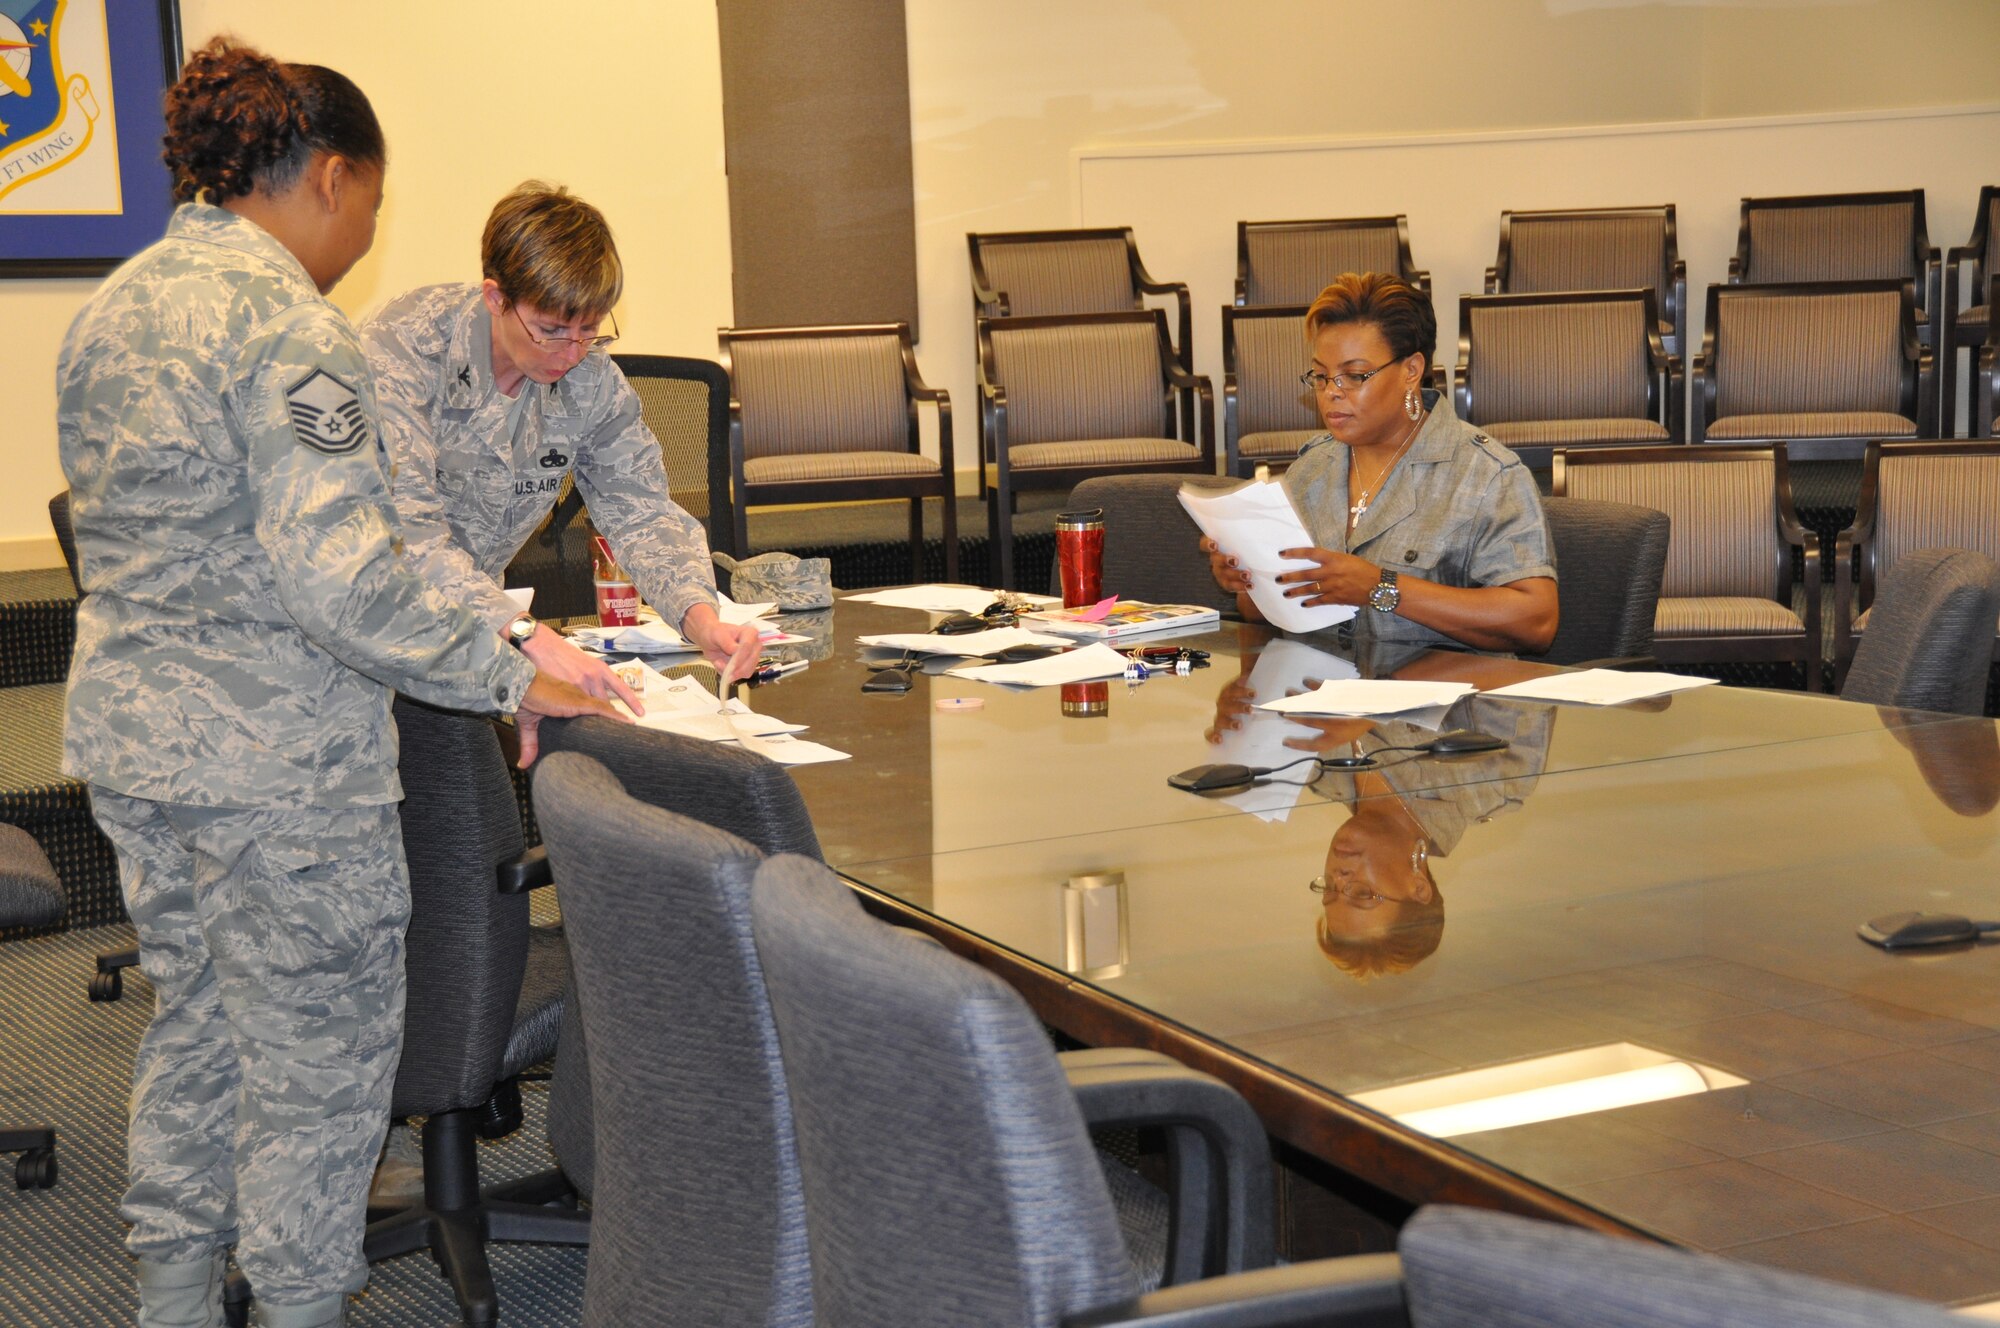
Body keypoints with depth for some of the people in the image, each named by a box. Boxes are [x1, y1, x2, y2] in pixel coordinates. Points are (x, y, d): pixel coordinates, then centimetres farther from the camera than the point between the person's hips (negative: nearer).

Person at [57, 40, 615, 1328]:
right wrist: (511, 677, -18)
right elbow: (336, 576, -25)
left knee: (194, 1027, 22)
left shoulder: (108, 311, 10)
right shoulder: (290, 328, -18)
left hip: (126, 736, 9)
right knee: (318, 1061, 6)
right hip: (275, 757, -9)